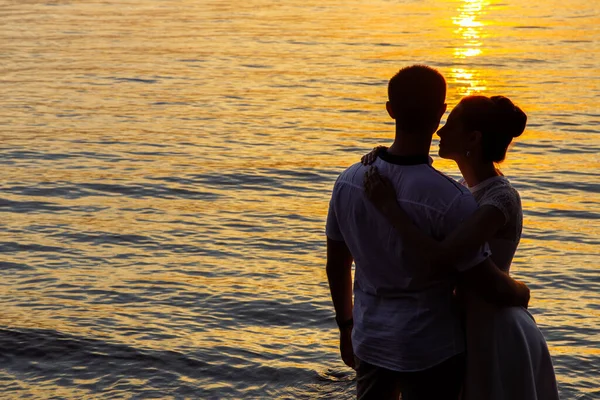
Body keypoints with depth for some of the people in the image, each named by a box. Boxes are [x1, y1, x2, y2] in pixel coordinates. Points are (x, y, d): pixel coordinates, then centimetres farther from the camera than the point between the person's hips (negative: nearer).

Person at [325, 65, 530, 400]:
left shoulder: (350, 181, -8)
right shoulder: (450, 200, -25)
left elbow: (337, 266, 5)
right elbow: (490, 287, -17)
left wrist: (346, 325, 19)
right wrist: (522, 294, 6)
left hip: (370, 340, 5)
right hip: (431, 349, -5)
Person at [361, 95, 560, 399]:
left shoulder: (501, 198, -25)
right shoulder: (469, 190, 3)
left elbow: (439, 256, -36)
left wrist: (389, 205, -27)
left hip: (497, 335, -8)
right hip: (474, 328, 8)